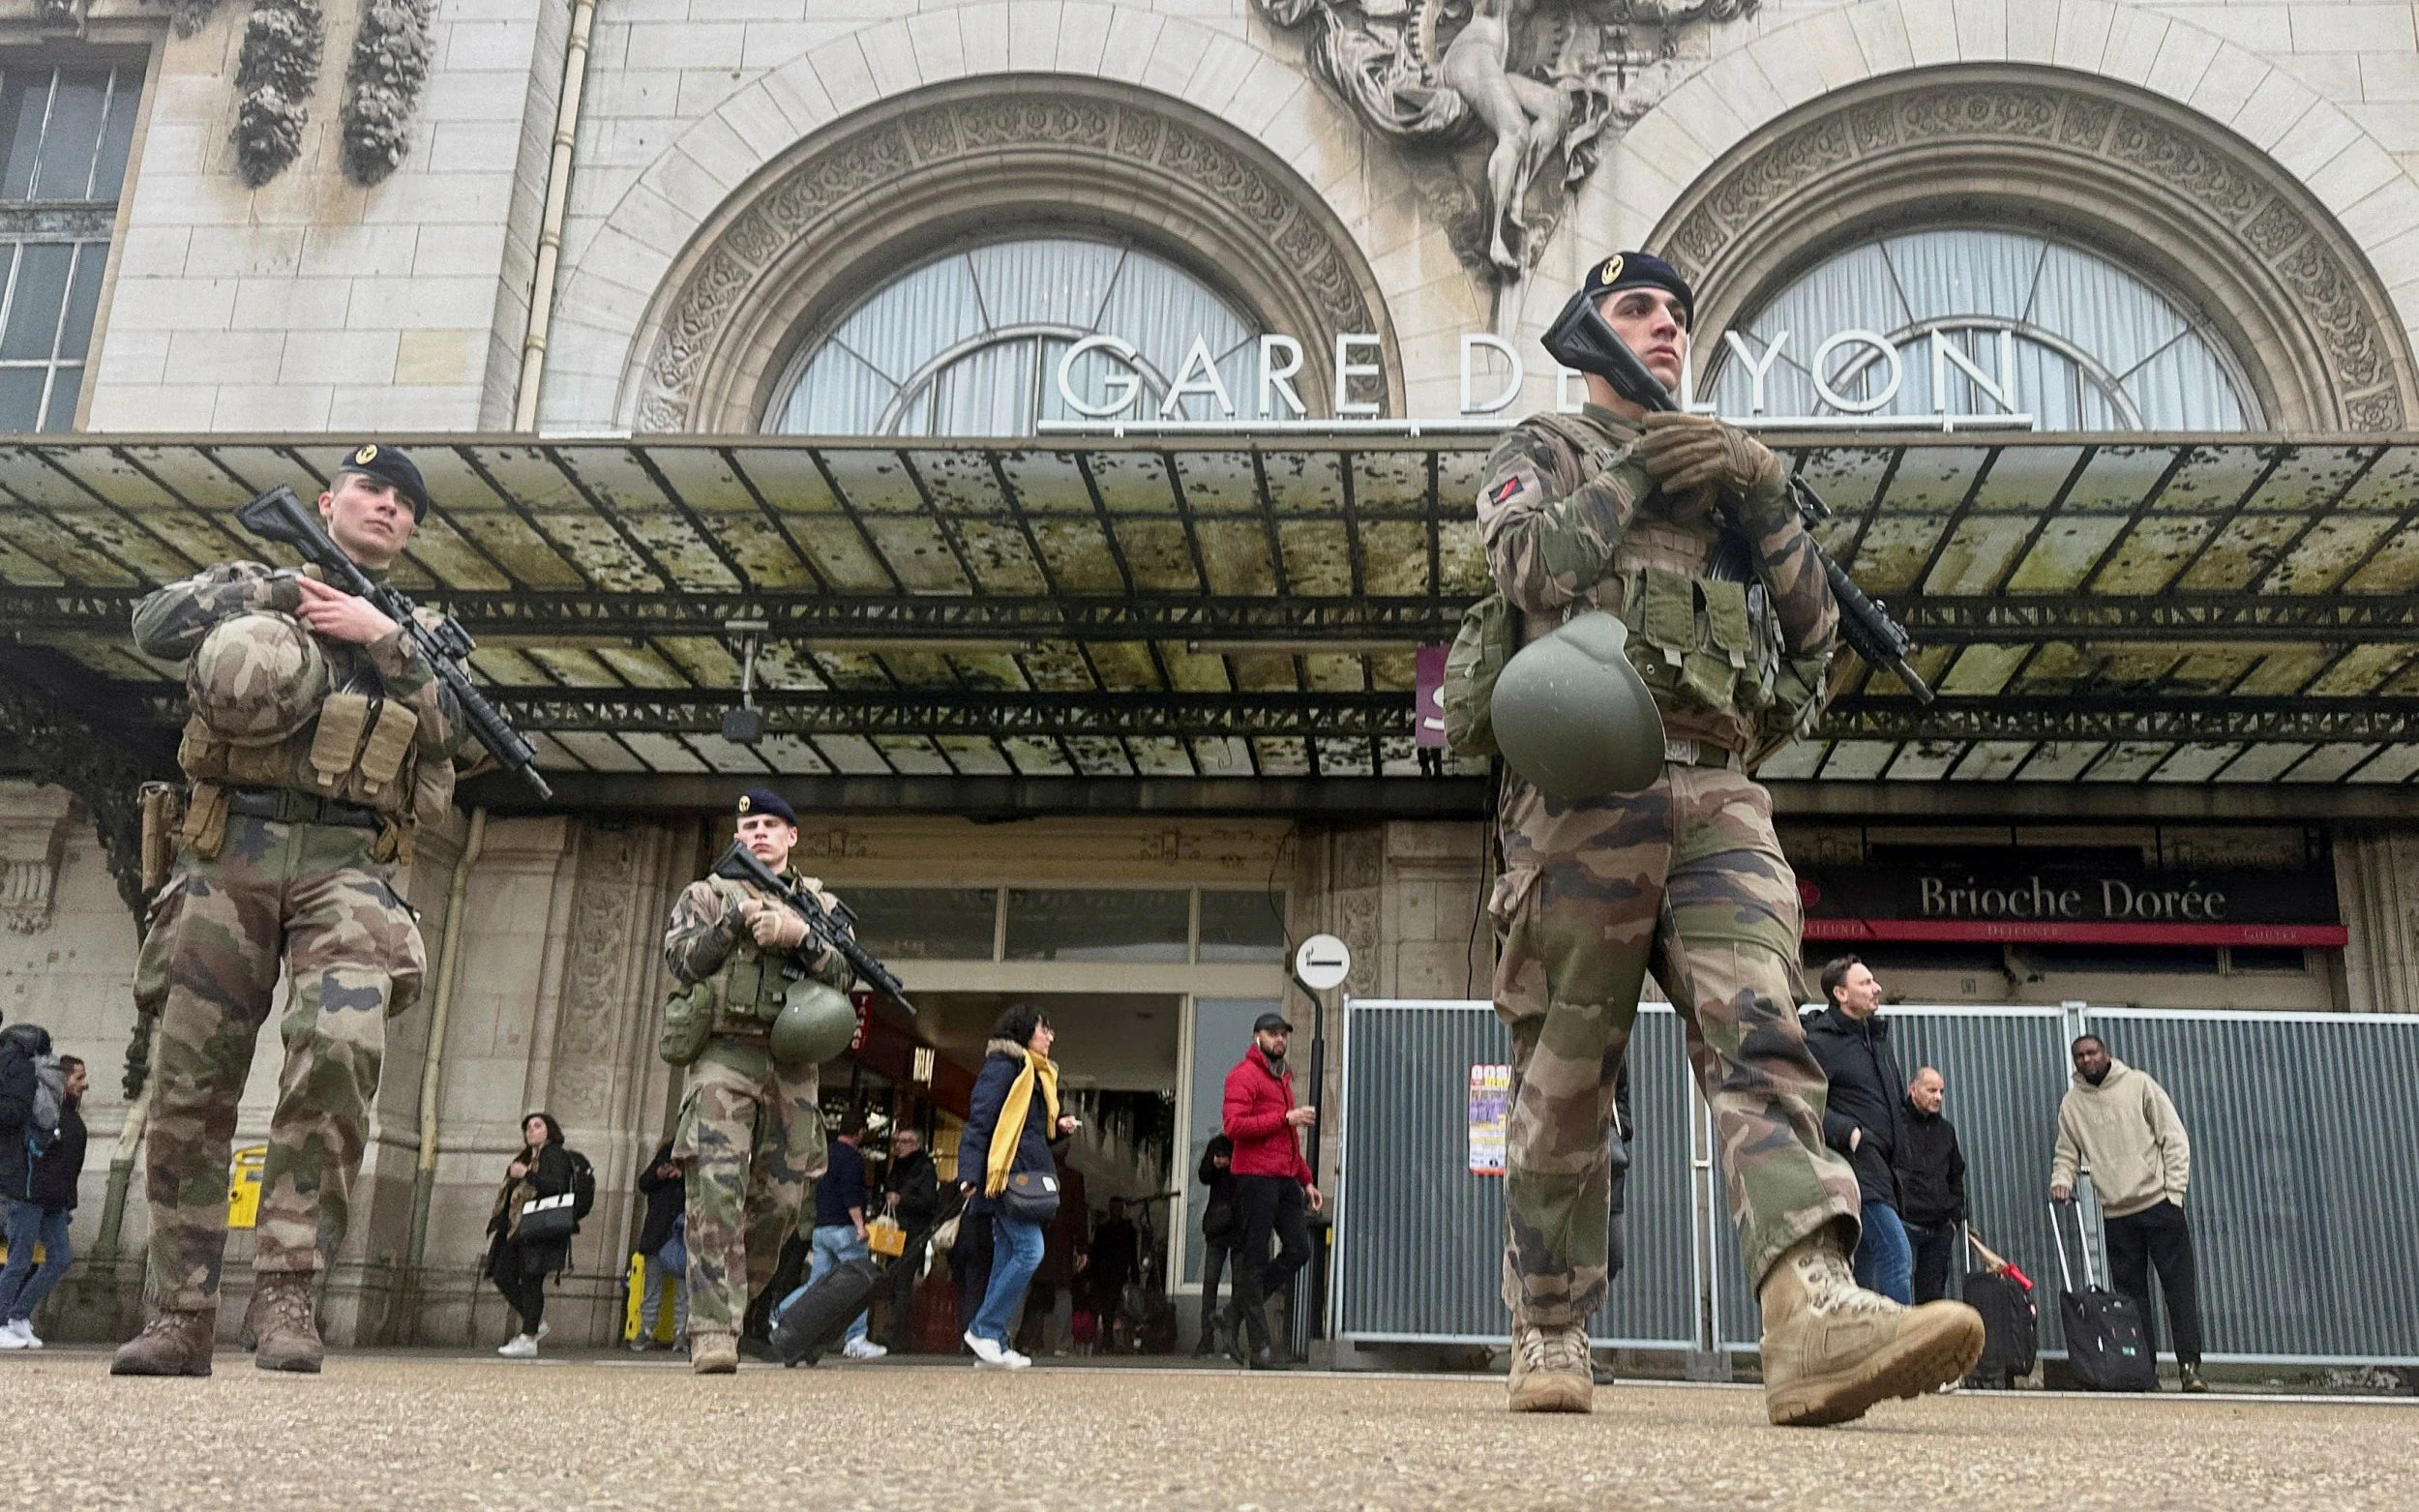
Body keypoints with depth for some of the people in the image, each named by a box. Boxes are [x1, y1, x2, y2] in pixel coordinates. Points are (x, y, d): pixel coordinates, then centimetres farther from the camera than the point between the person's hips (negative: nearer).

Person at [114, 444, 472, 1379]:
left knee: (342, 1047, -24)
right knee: (189, 1084, -1)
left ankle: (285, 1289, -18)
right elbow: (155, 625, 0)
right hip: (228, 854, 1)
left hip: (348, 865, 0)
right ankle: (180, 1319, 7)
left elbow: (446, 736, 4)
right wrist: (280, 589, 0)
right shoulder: (253, 581, 18)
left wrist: (384, 638, -5)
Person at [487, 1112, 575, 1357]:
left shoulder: (555, 1155, -2)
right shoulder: (526, 1157, 25)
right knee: (502, 1276, 5)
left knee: (531, 1280, -9)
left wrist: (527, 1174, -20)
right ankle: (536, 1322, 17)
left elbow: (557, 1186, -17)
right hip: (516, 1229, 9)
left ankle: (528, 1338, -6)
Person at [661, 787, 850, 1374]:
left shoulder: (821, 904, 18)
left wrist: (799, 936, -11)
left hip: (792, 1066, 3)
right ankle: (713, 1332, -19)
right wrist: (738, 918, -8)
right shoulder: (706, 894, 15)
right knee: (716, 1192, -15)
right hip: (722, 1058, -3)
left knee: (782, 1198, 3)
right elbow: (681, 961, 1)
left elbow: (842, 974, 5)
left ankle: (733, 1299, 22)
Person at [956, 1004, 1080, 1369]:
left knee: (1007, 1258, 7)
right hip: (1006, 1174, -10)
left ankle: (993, 1347, 8)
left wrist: (1058, 1127, 8)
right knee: (1030, 1250, -15)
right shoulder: (1003, 1066, -6)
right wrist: (970, 1172, -21)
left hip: (1024, 1176, 10)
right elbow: (979, 1121, -13)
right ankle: (984, 1329, -9)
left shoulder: (1035, 1073, 23)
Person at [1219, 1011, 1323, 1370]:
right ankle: (1259, 1348, 1)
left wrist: (1307, 1180, 23)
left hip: (1285, 1178, 9)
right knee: (1255, 1258, -3)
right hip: (1255, 1176, -9)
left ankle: (1239, 1310, 15)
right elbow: (1235, 1126, -18)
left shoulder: (1282, 1077, 24)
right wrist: (1286, 1117, -18)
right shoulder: (1243, 1075, -5)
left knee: (1299, 1249, 2)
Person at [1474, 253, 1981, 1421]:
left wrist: (1759, 494, 7)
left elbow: (1814, 627, 20)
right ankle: (1548, 1337, 9)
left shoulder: (1725, 463, 29)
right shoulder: (1543, 450, 16)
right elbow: (1529, 568, -6)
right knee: (1566, 1082, -1)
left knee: (1760, 1034, -16)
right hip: (1584, 789, -3)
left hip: (1718, 798, 4)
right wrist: (1634, 472, -1)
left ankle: (1815, 1320, -30)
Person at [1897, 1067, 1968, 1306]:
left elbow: (1956, 1176, 27)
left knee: (1934, 1295, 8)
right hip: (1905, 1225, -6)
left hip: (1940, 1230, 7)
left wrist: (1955, 1217, 17)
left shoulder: (1946, 1129, 18)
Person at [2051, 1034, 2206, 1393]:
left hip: (2159, 1205, -2)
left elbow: (2174, 1138, 0)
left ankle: (2189, 1365, -4)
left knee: (2180, 1288, -5)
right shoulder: (2071, 1103, 8)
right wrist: (2061, 1180, -9)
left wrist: (2174, 1190, -7)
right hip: (2115, 1214, 2)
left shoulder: (2139, 1084, 1)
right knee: (2131, 1295, 4)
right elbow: (2067, 1153, 12)